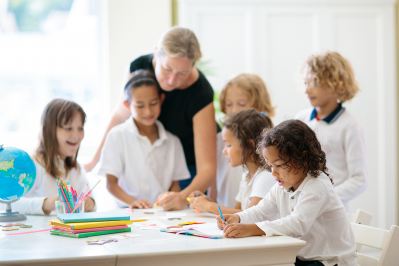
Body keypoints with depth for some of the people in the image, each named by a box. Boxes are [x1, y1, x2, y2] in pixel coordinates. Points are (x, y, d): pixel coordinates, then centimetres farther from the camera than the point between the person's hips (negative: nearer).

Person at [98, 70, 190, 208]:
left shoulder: (172, 141, 12)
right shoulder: (117, 136, 2)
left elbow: (175, 183, 13)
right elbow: (111, 183, -1)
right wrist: (132, 201, -18)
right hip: (129, 213, -3)